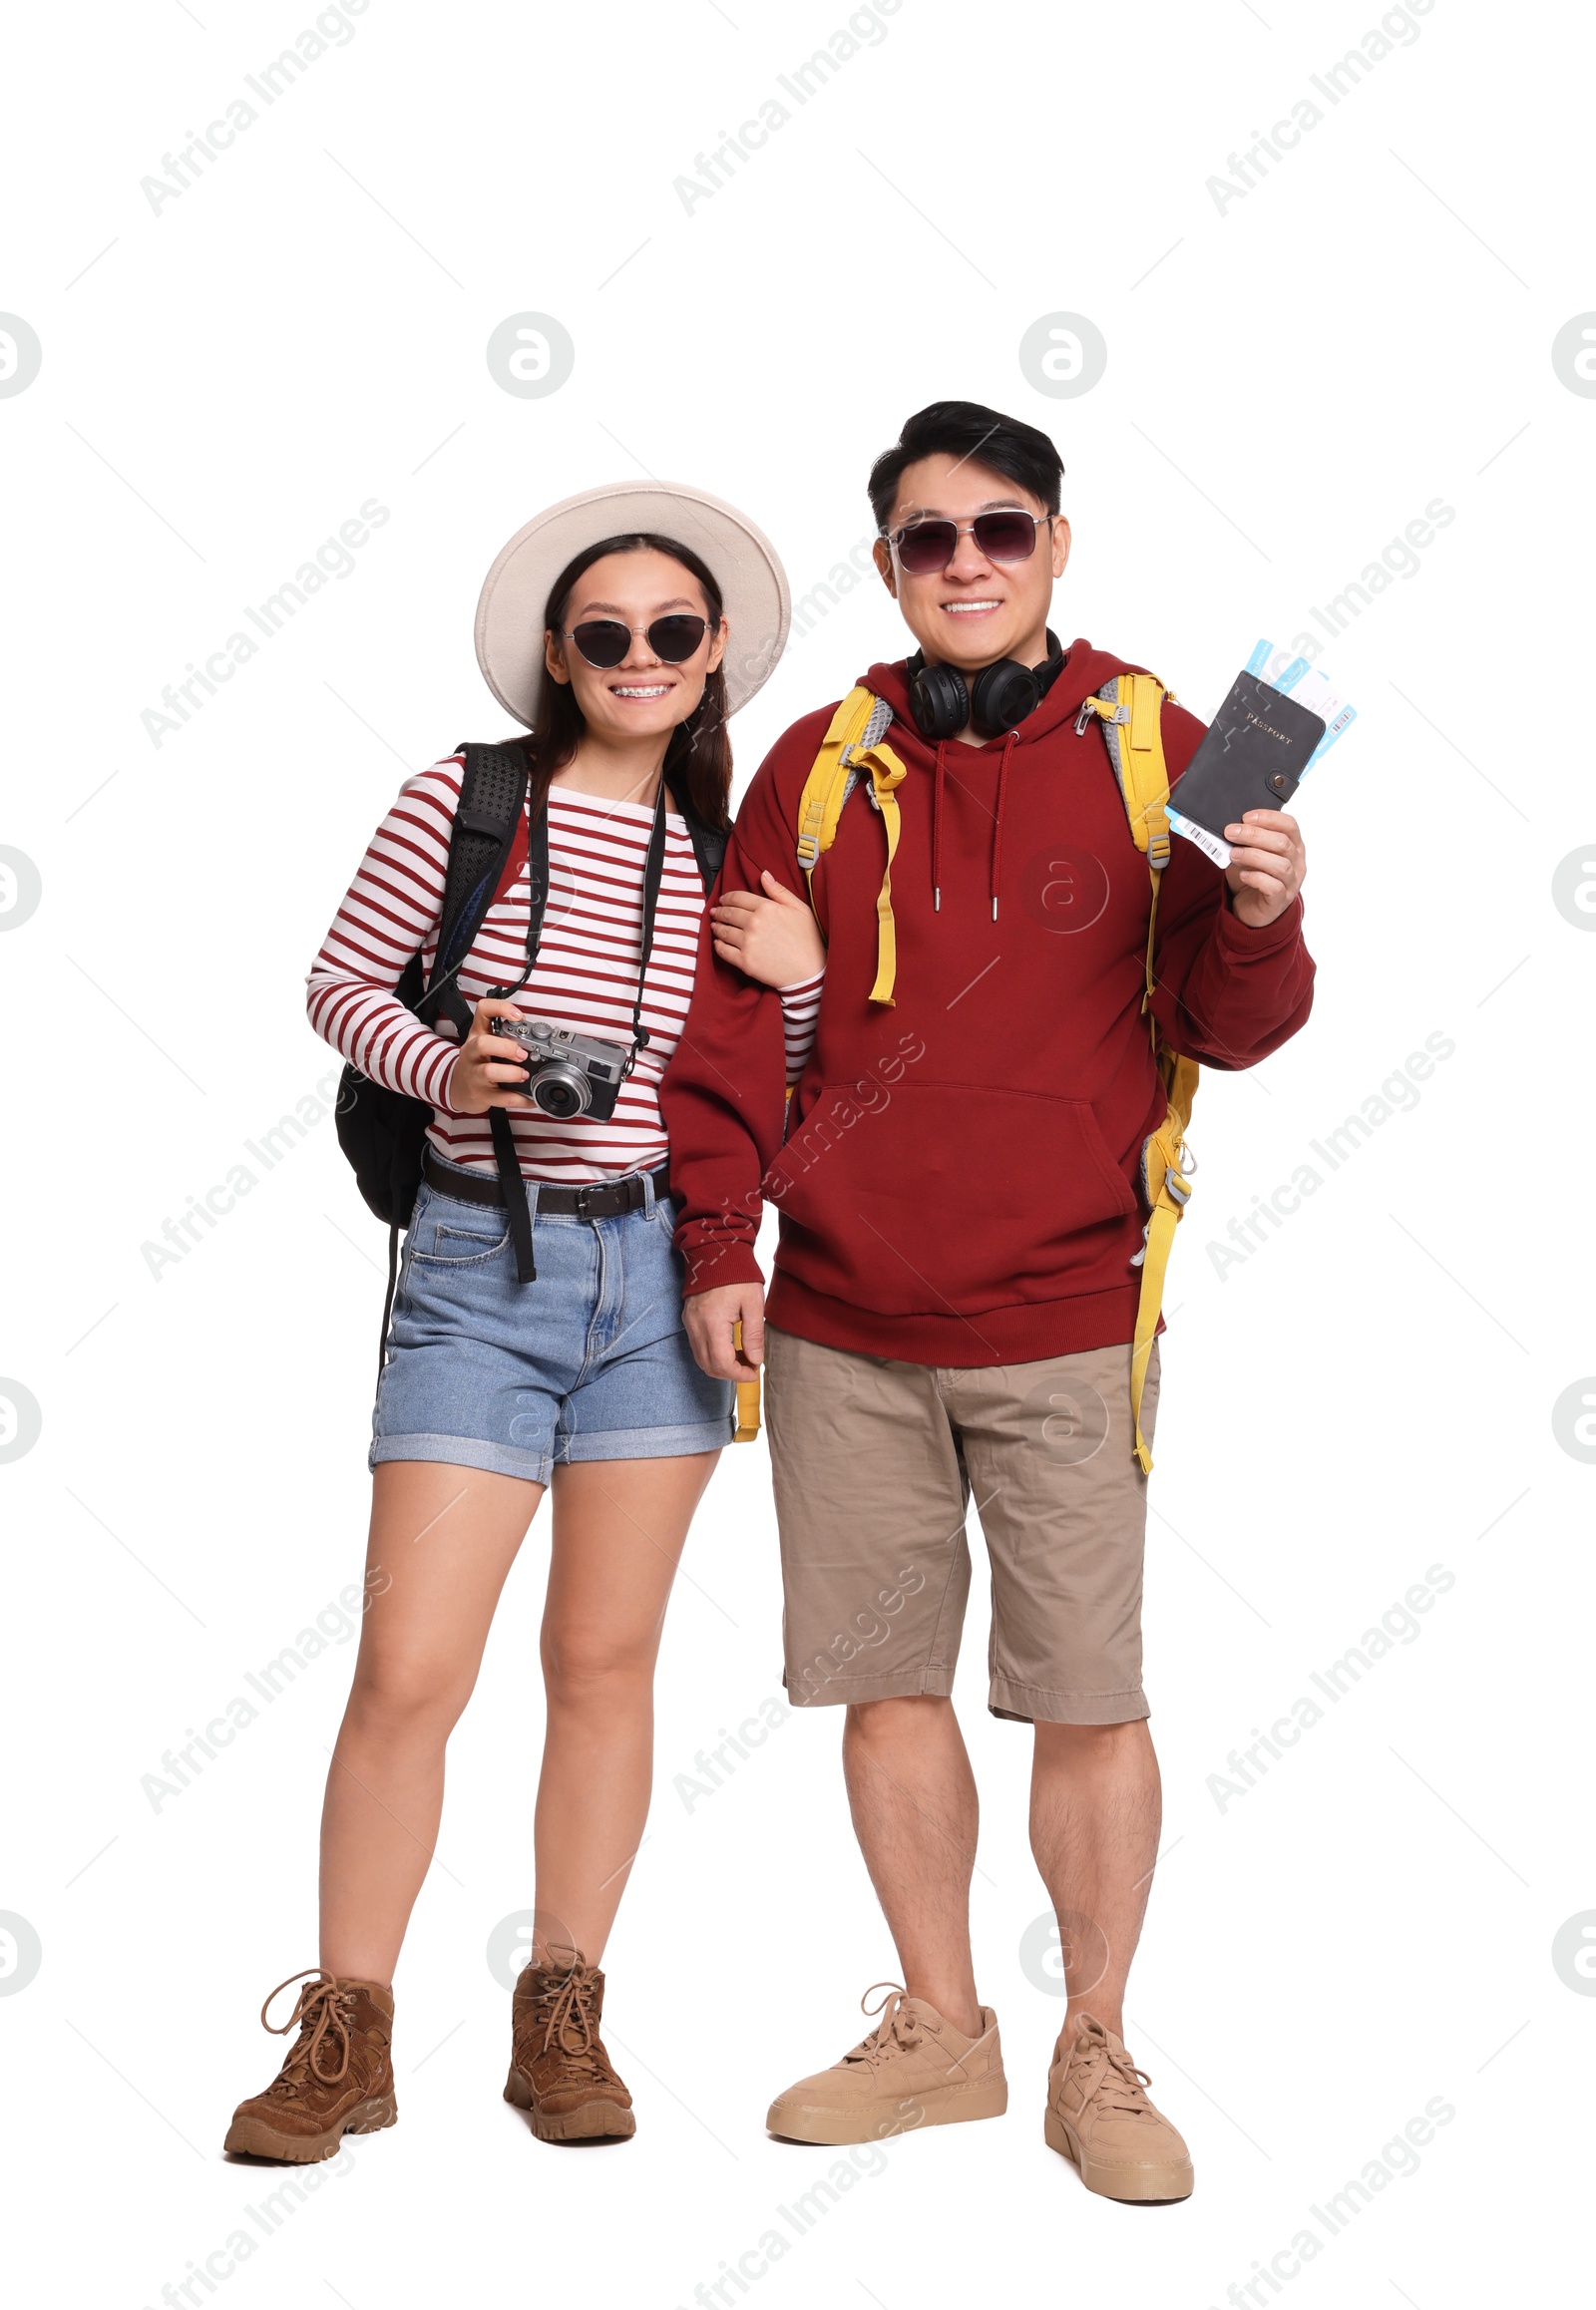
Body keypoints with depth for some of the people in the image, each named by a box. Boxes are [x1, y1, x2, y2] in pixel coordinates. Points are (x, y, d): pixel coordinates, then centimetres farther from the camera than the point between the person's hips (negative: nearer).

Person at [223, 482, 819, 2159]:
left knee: (606, 1658, 8)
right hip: (479, 1270, -3)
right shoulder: (462, 804, -2)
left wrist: (802, 980, -5)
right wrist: (444, 1070, -14)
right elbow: (340, 982, 4)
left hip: (659, 1267, 3)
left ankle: (562, 2020, 21)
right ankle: (345, 2037, 12)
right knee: (407, 1671, -4)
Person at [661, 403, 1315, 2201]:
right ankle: (940, 2031, 28)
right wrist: (718, 1248, 3)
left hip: (1062, 1326, -2)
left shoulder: (1155, 751, 2)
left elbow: (1222, 1031, 0)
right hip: (840, 1325, 3)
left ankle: (1095, 2054, 21)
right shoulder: (819, 762, 7)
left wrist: (1256, 927, -21)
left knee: (1089, 1700, 2)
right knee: (886, 1682, 11)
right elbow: (733, 1016, 9)